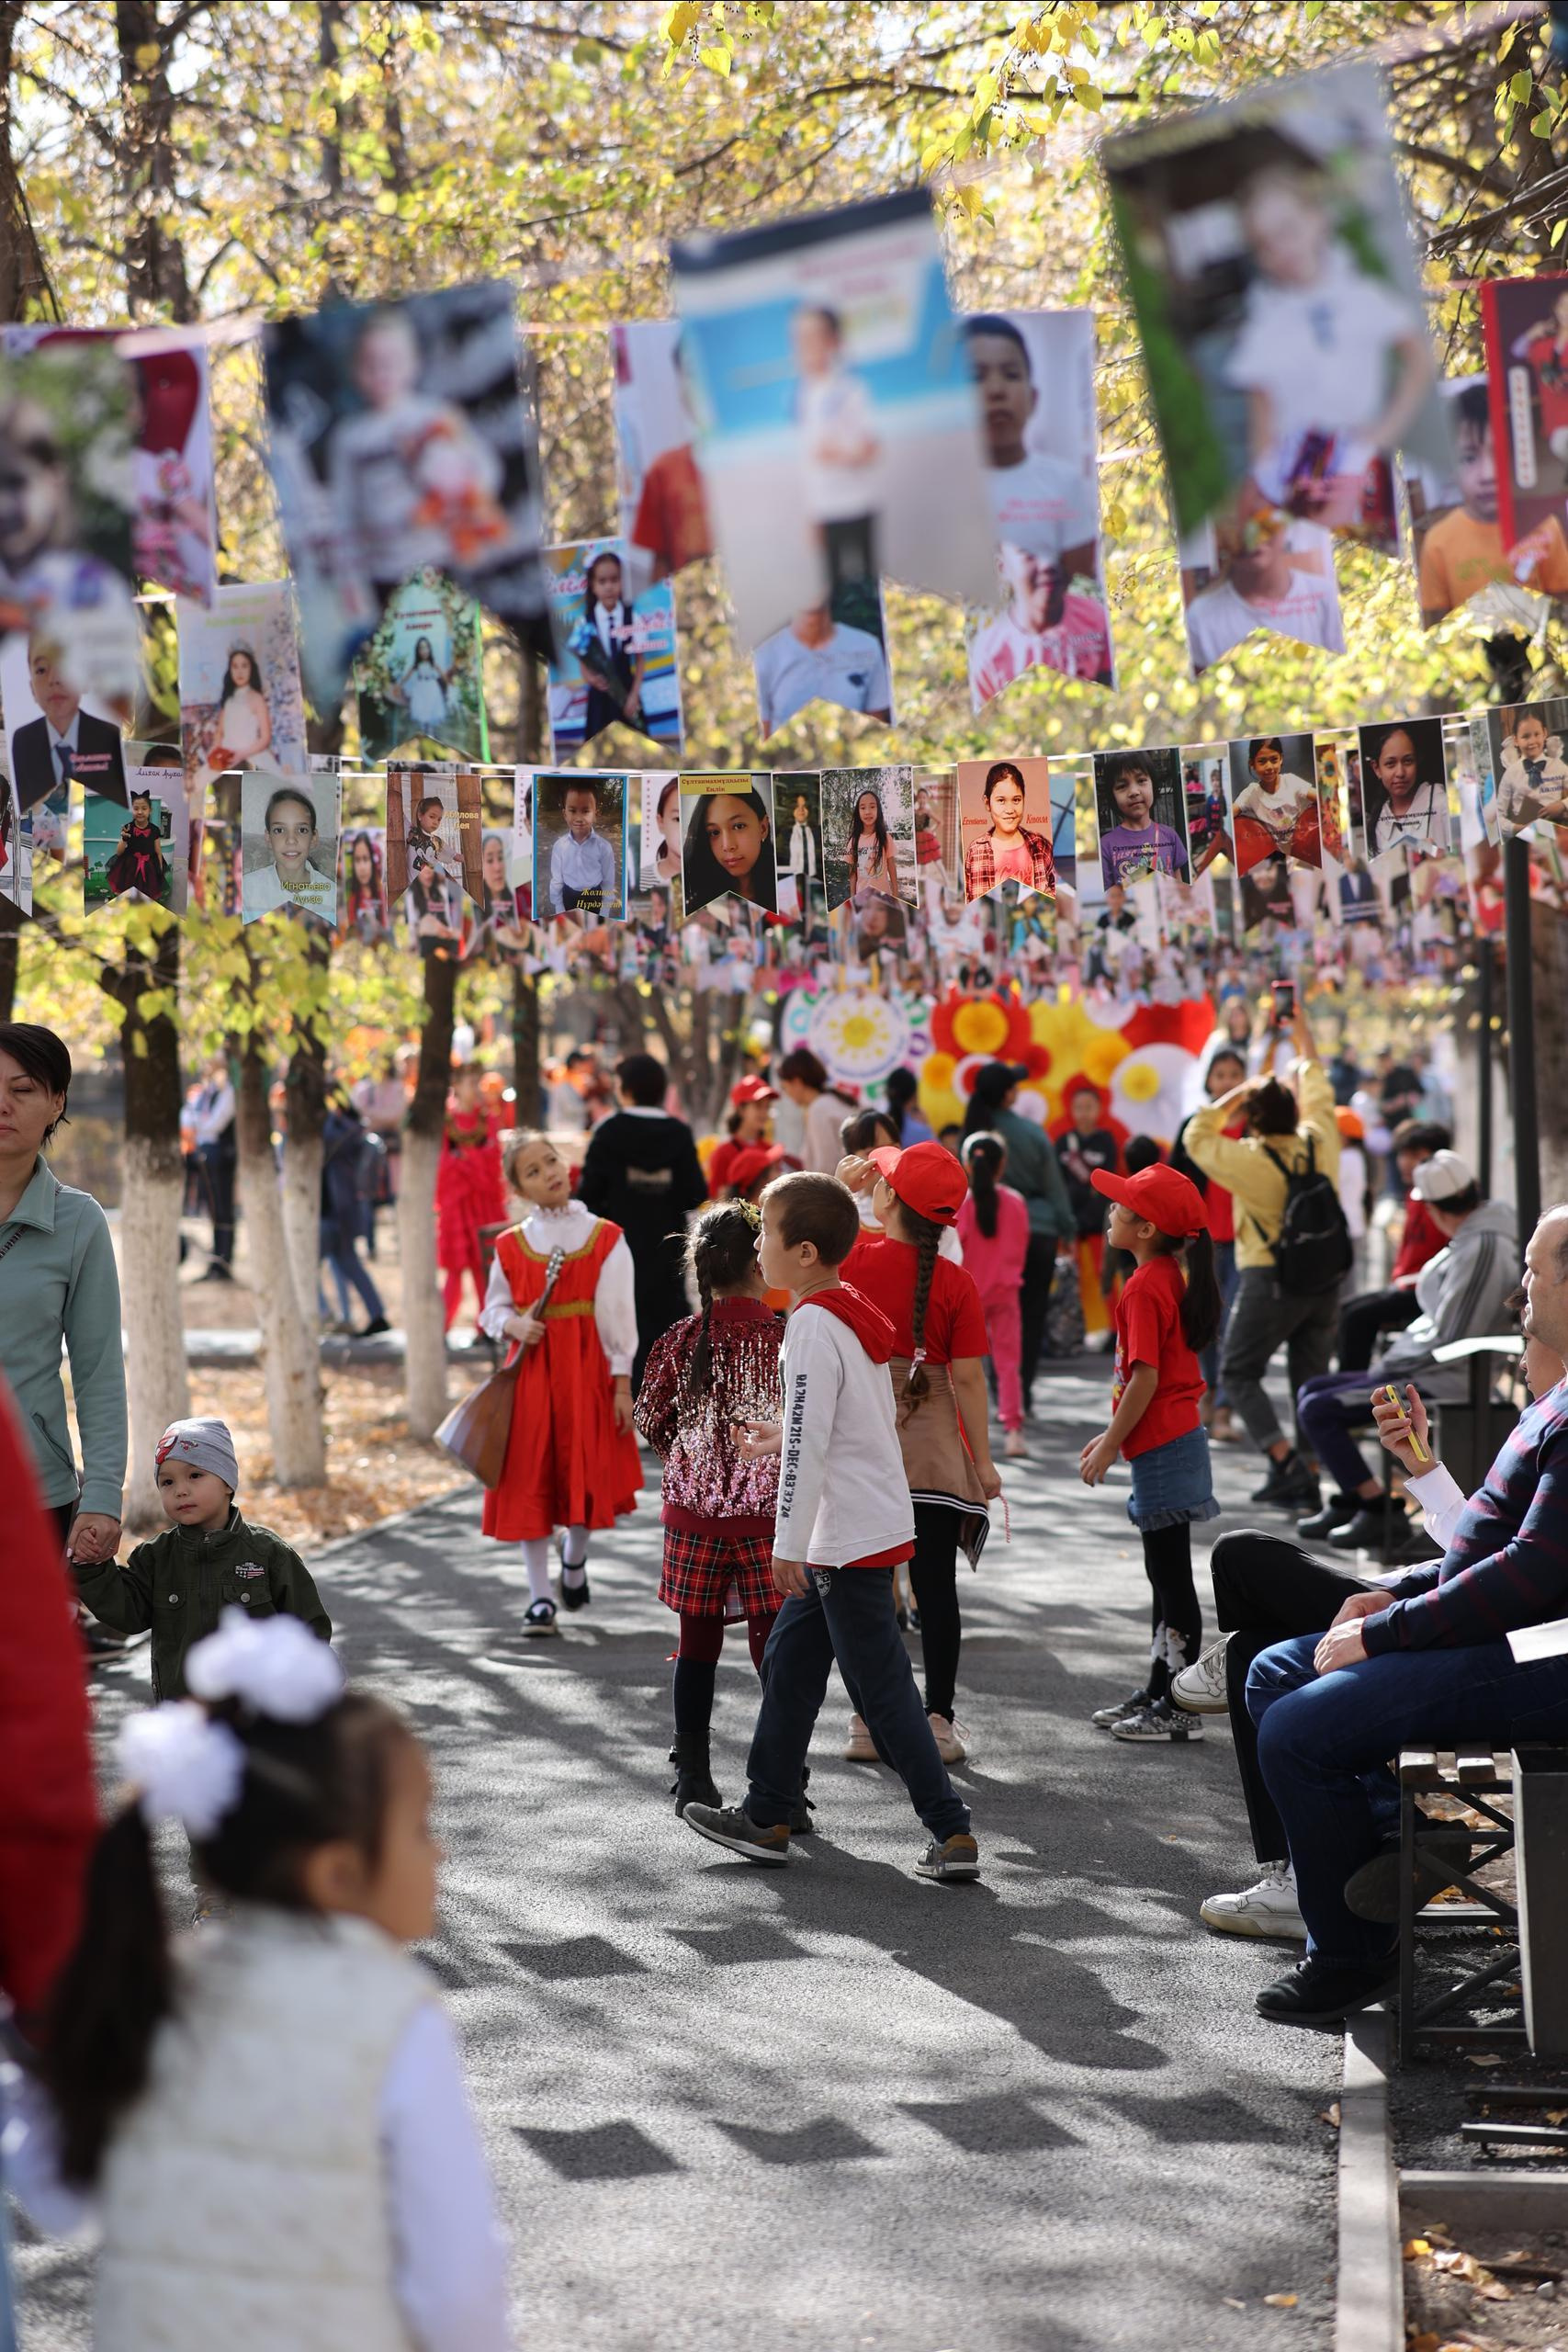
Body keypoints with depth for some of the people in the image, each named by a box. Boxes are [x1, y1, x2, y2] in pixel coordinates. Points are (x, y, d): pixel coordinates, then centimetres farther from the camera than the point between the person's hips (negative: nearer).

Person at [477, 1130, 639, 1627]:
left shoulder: (605, 1237, 0)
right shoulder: (511, 1245, 3)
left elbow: (617, 1315, -1)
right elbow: (493, 1309, 12)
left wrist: (622, 1383, -5)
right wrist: (514, 1325, -12)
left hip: (588, 1369, -1)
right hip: (531, 1371, 1)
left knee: (588, 1473, 0)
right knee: (531, 1482, 1)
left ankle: (575, 1555, 33)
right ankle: (540, 1597, 10)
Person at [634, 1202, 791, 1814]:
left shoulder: (680, 1341, -2)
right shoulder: (786, 1339, -9)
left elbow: (652, 1423, 5)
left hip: (694, 1512, 3)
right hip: (768, 1513, -3)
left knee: (698, 1646, 13)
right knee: (775, 1649, 0)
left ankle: (694, 1781, 18)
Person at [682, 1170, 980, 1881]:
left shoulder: (813, 1324, -18)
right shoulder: (854, 1314, 11)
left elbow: (810, 1441, -21)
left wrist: (788, 1544, -19)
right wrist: (782, 1438, 24)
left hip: (851, 1537, -10)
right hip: (851, 1533, 10)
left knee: (881, 1688, -5)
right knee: (789, 1661, 17)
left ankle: (953, 1833, -1)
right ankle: (766, 1816, 25)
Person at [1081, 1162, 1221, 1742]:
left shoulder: (1144, 1286, -18)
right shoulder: (1173, 1277, 12)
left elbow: (1146, 1377, -21)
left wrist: (1111, 1445, -14)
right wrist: (1114, 1433, 22)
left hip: (1161, 1447, -10)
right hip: (1176, 1438, 10)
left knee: (1171, 1576, -5)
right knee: (1165, 1573, 16)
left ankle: (1180, 1710, 0)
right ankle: (1159, 1693, 26)